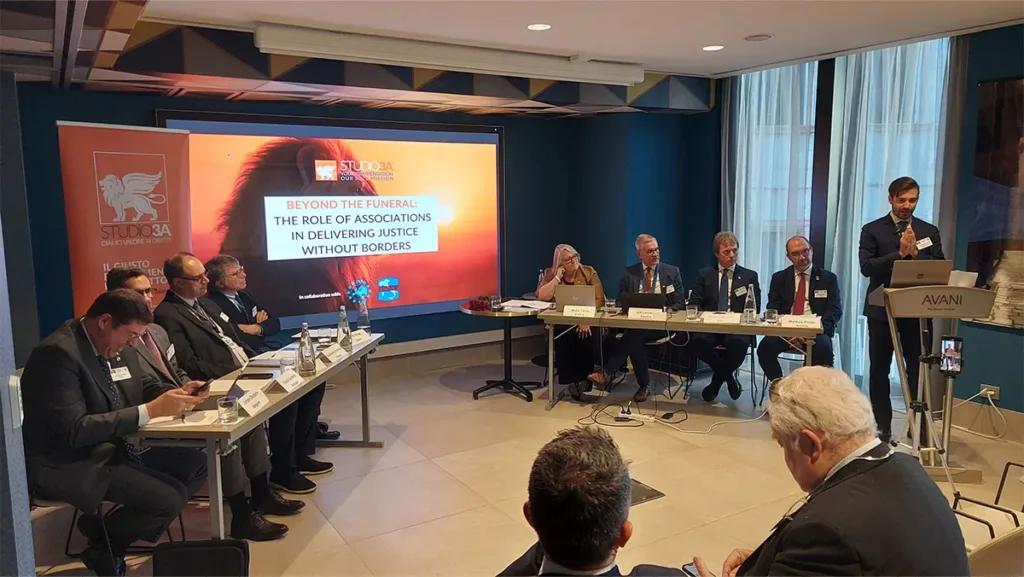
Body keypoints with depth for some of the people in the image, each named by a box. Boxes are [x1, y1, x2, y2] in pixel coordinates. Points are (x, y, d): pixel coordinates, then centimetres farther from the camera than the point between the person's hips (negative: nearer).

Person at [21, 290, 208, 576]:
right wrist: (151, 410, -29)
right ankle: (103, 547, 10)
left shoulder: (117, 345, 3)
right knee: (168, 497, -21)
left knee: (196, 464, 1)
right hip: (70, 465, -9)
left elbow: (143, 386, 16)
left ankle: (115, 532, 12)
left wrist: (177, 394, -7)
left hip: (114, 447, 9)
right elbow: (75, 430, -29)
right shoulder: (58, 353, -23)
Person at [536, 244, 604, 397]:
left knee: (587, 338, -32)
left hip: (586, 321, 0)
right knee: (562, 339, -32)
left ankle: (584, 380, -15)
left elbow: (599, 299, -5)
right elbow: (541, 297, -9)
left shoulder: (589, 272, 4)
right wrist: (558, 277, -11)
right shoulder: (550, 274, 7)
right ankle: (571, 381, -19)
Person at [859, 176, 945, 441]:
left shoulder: (929, 231, 9)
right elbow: (867, 267, -10)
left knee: (919, 370, 3)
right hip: (882, 310, -1)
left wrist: (915, 253, -12)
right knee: (879, 370, 4)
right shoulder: (872, 230, 1)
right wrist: (900, 253, -17)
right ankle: (882, 428, 14)